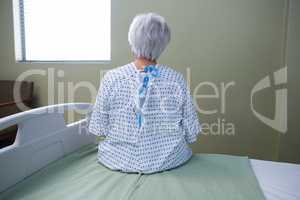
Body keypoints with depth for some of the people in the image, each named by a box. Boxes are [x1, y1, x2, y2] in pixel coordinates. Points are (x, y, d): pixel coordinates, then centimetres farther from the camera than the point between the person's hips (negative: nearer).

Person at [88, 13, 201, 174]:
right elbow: (191, 134, -8)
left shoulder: (111, 78, -16)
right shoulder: (177, 80, -14)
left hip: (119, 160, 1)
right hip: (168, 161, 1)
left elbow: (99, 129, -7)